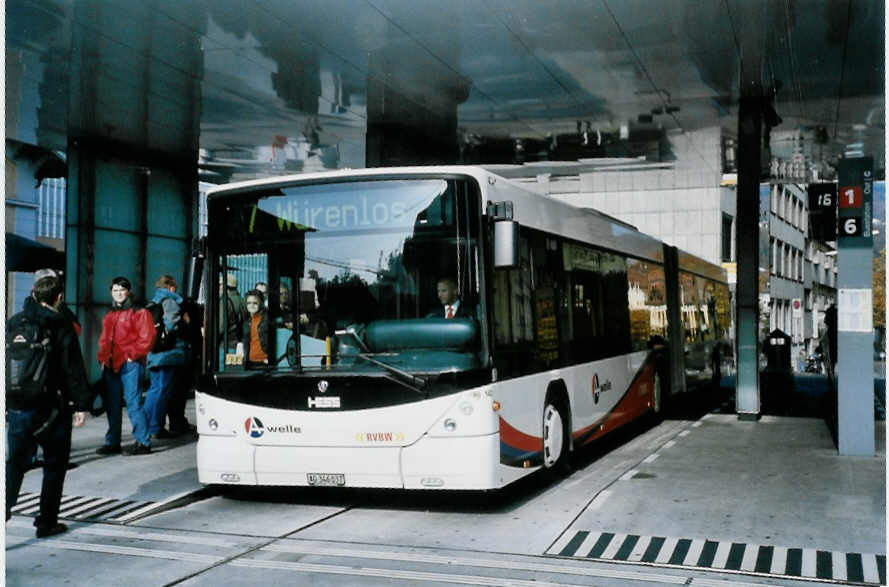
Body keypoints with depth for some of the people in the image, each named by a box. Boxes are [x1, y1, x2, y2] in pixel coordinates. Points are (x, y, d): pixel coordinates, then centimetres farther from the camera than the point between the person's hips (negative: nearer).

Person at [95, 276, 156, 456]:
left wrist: (132, 355, -12)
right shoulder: (109, 316, 20)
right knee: (112, 405, 11)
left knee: (133, 403, -10)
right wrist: (102, 358, 11)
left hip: (130, 365, -7)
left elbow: (147, 338, -10)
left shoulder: (139, 313, -3)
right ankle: (112, 442, 20)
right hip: (110, 366, 7)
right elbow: (104, 340, 25)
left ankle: (143, 442, -6)